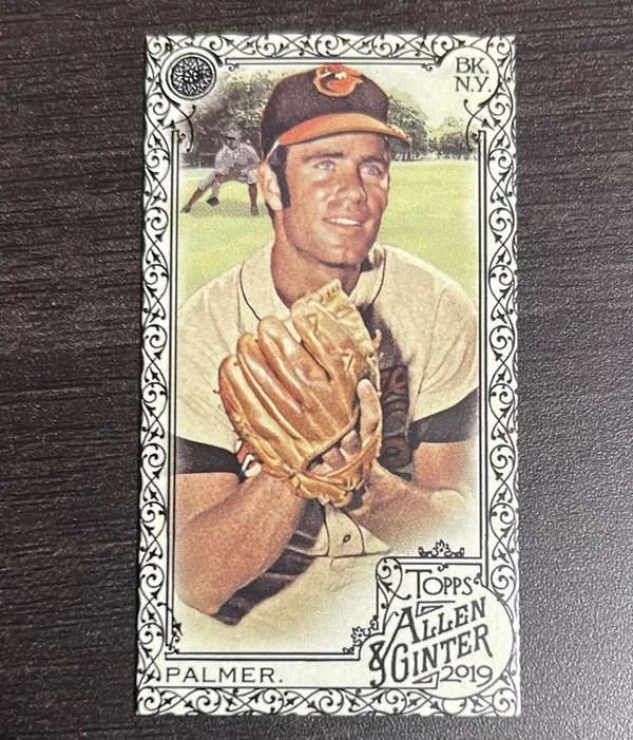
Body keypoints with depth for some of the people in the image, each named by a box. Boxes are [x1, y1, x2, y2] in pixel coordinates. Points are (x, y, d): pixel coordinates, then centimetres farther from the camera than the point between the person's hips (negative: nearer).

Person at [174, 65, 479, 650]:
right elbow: (200, 583, -16)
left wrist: (365, 488, -28)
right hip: (251, 620, -1)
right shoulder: (204, 328, -13)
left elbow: (459, 524, -8)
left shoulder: (439, 311, -9)